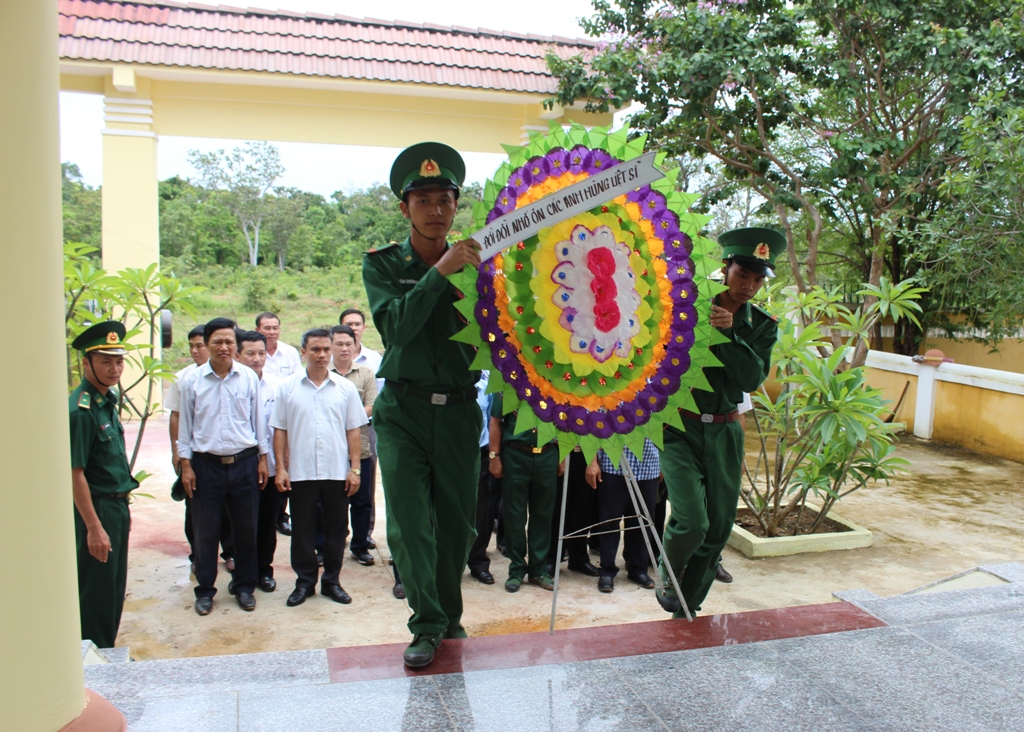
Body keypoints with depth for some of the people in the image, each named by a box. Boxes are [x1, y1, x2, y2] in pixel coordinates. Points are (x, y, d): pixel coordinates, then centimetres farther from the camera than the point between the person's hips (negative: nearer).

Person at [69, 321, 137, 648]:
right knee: (97, 593, 4)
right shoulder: (80, 409, -20)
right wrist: (94, 527, -21)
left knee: (115, 588, 19)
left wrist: (122, 507, 17)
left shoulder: (107, 400, 7)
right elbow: (75, 473, -22)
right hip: (96, 509, -9)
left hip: (116, 506, 9)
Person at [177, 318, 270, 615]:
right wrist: (185, 465, 1)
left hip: (244, 463, 1)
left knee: (246, 529, 10)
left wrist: (263, 458, 6)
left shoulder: (249, 377, -1)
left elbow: (258, 420, 6)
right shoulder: (192, 381, -2)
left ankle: (244, 585, 27)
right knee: (206, 532, 8)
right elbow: (185, 425, 3)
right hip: (206, 465, -1)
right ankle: (205, 589, 24)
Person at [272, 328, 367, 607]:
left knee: (336, 529, 8)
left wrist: (355, 469, -1)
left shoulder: (345, 388, 3)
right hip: (300, 472, 0)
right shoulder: (288, 388, 2)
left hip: (337, 472, 1)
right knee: (302, 530, 8)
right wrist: (280, 467, -3)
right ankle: (304, 581, 22)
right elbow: (279, 430, 3)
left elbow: (353, 430, 3)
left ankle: (332, 581, 22)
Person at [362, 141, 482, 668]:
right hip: (403, 410, -1)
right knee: (408, 521, -7)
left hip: (459, 410, 2)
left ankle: (449, 613, 30)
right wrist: (439, 273, -19)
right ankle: (427, 624, 8)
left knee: (457, 520, 9)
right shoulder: (382, 264, 3)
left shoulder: (474, 264, 6)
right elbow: (395, 326, -14)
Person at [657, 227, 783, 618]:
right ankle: (668, 574, 18)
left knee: (719, 528, 8)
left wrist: (729, 334, -19)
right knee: (692, 521, -17)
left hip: (723, 432, 4)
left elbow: (752, 379, -8)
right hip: (680, 427, -4)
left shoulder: (762, 326, 5)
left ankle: (686, 610, 29)